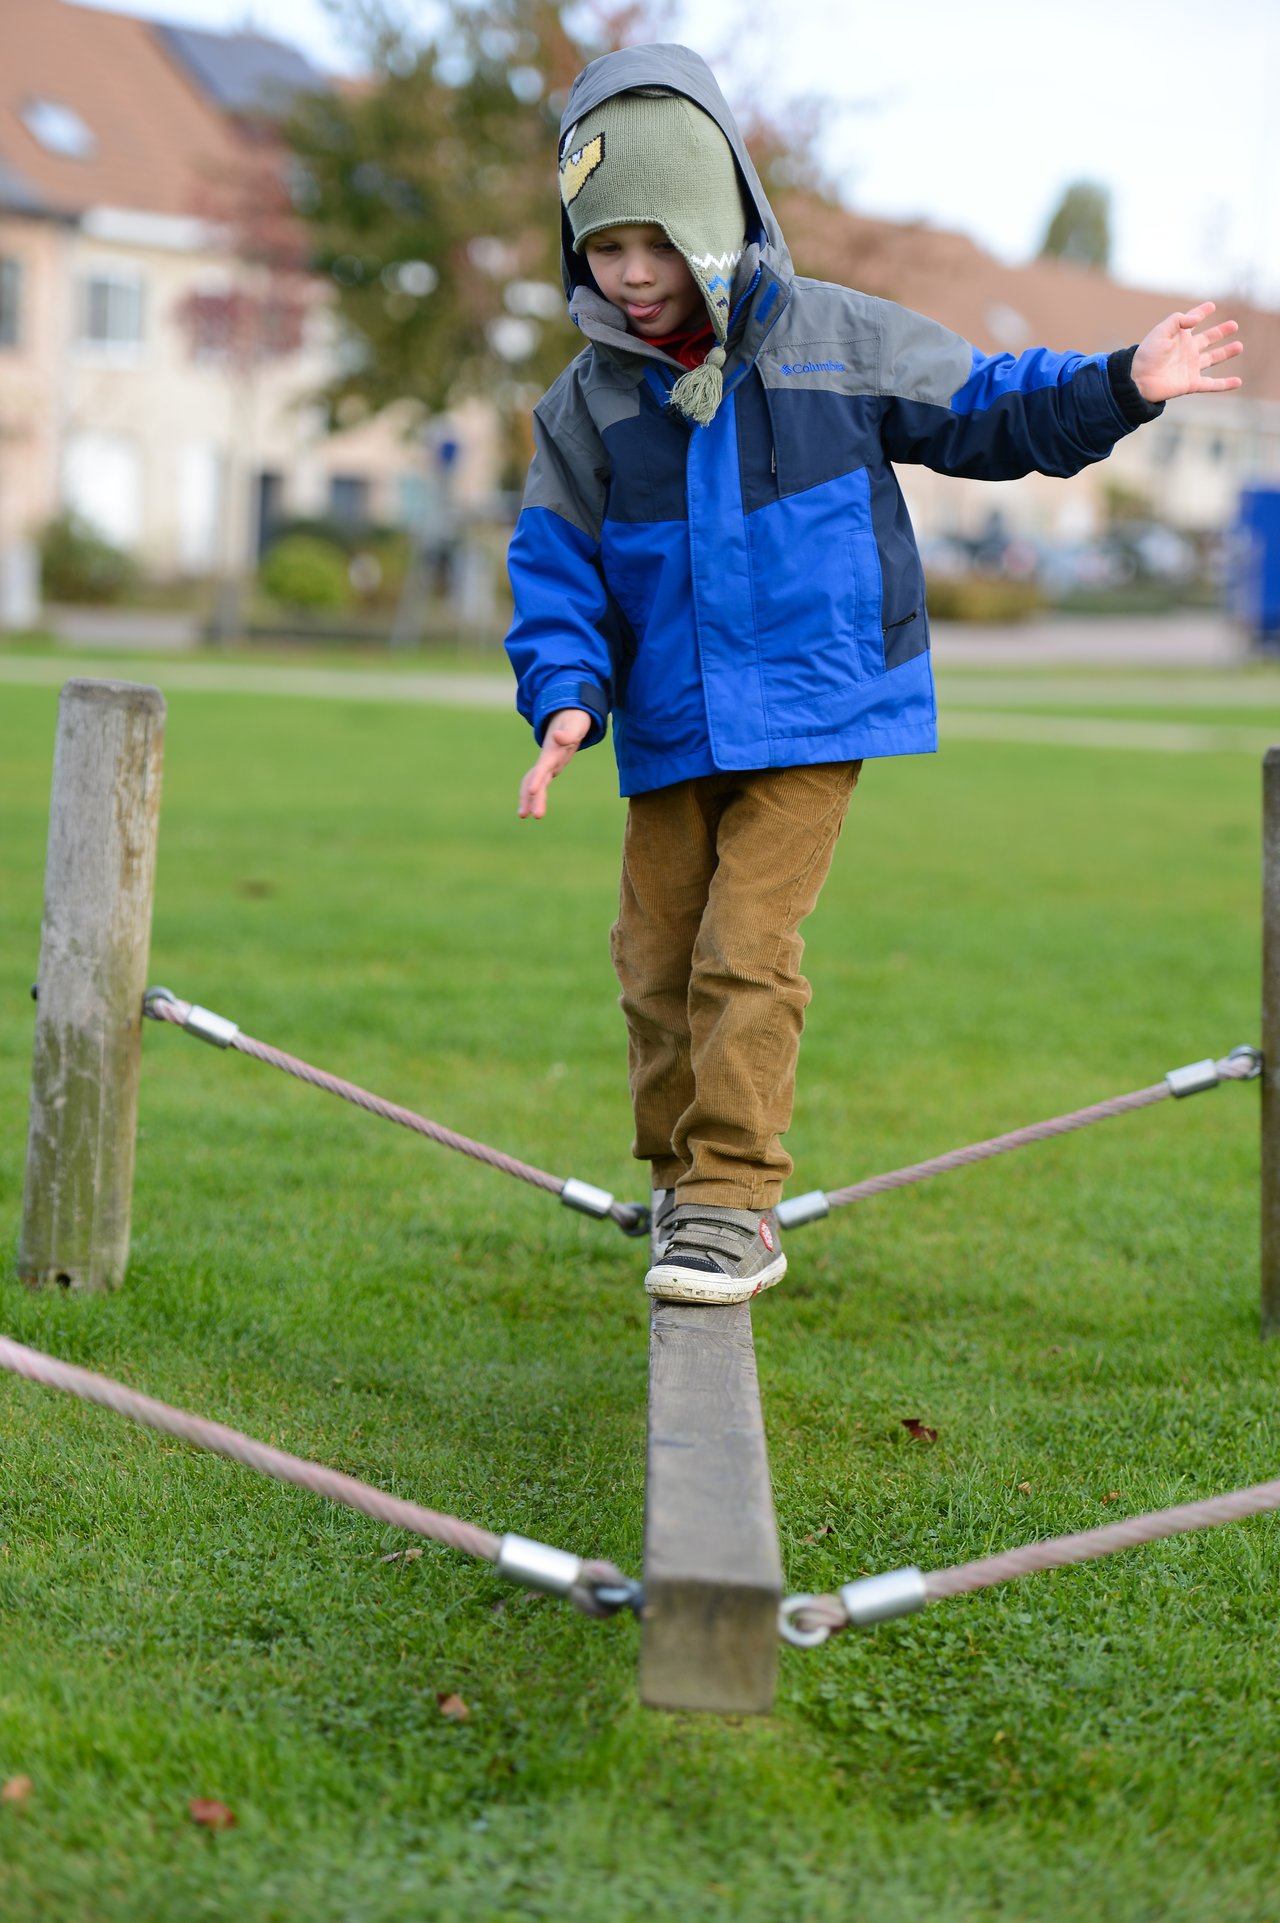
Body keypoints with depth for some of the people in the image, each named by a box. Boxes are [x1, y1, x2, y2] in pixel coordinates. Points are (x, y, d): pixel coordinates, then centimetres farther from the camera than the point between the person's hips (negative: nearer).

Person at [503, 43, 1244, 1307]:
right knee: (656, 960, 7)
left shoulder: (832, 342, -4)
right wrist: (565, 697, -12)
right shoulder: (589, 403, 2)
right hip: (669, 733, 4)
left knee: (745, 947, -14)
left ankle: (737, 1201, -7)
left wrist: (1119, 387, -8)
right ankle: (683, 1183, 27)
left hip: (812, 712, -4)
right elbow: (556, 567, 4)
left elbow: (983, 411, 5)